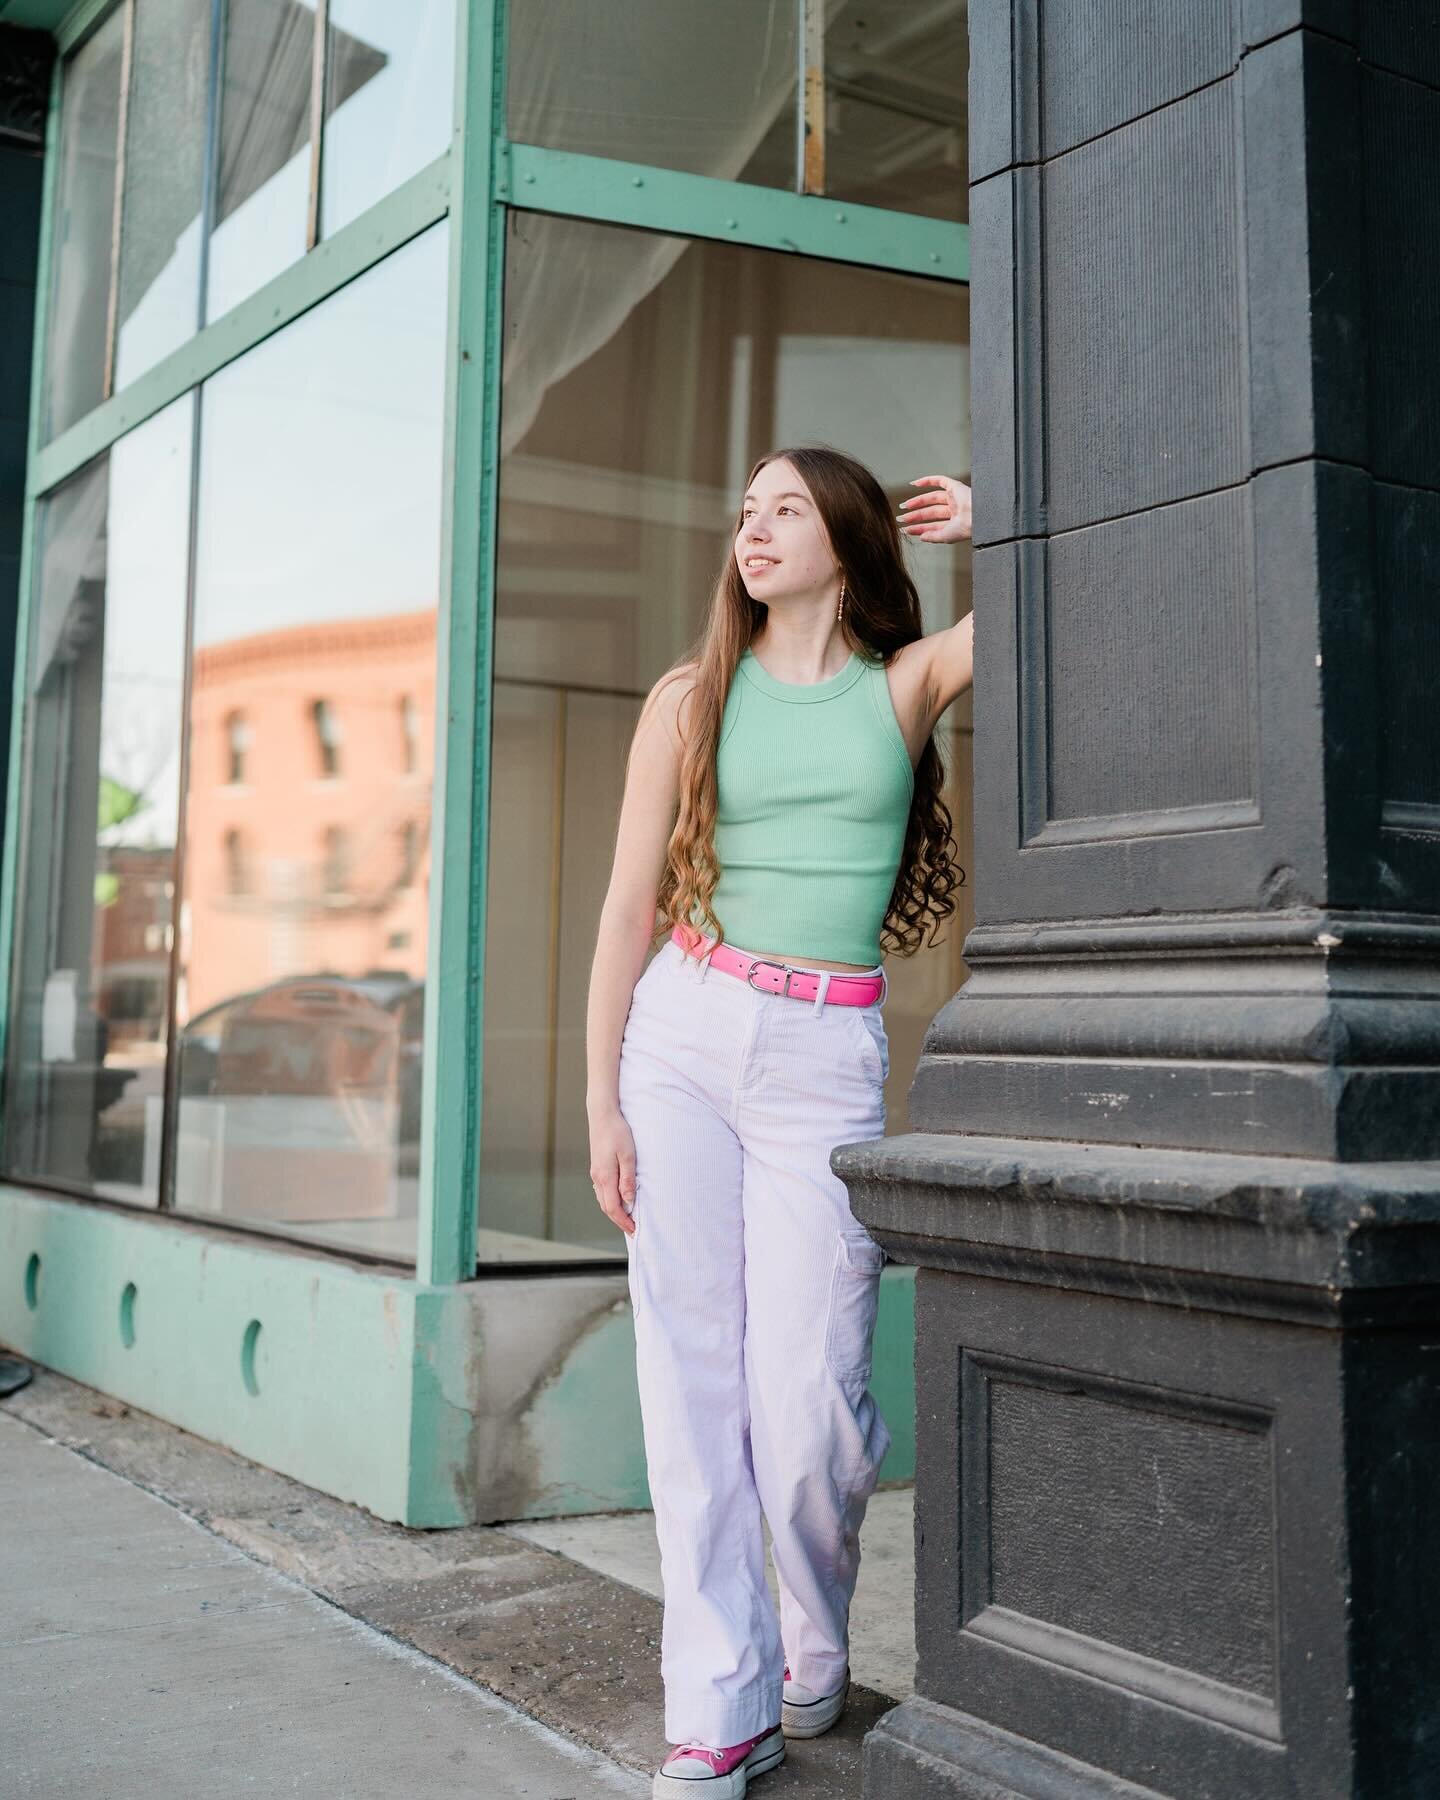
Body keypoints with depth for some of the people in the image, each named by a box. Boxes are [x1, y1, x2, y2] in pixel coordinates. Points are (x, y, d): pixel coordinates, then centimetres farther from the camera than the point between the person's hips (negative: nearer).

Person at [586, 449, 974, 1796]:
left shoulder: (908, 681, 8)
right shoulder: (692, 697, 9)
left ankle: (816, 1652, 25)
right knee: (692, 1383, 0)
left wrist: (979, 518, 9)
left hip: (825, 1059, -1)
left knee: (805, 1404, -5)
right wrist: (600, 1098, 0)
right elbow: (631, 902, 5)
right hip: (680, 1032, 2)